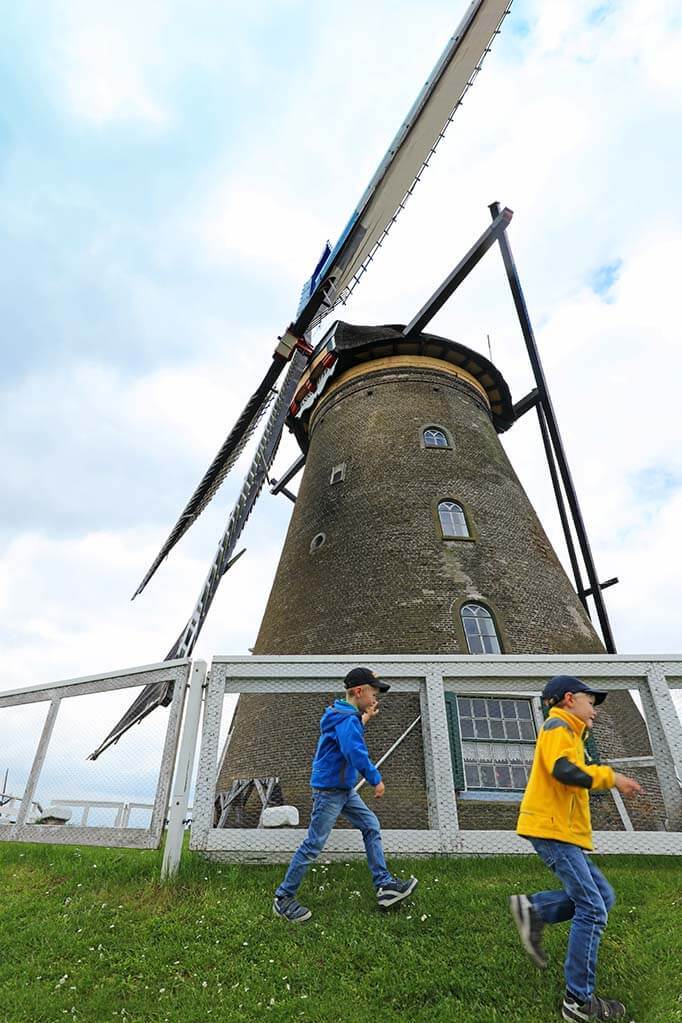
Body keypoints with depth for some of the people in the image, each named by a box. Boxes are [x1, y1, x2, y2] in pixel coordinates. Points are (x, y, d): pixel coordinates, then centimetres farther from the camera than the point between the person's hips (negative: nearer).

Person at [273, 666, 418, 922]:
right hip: (330, 790, -10)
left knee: (371, 827, 13)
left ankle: (385, 885, 20)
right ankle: (283, 898, 14)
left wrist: (365, 718, 14)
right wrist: (376, 780, -20)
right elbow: (356, 753, -32)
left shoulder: (344, 714, 6)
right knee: (314, 844, 0)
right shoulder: (346, 718, -25)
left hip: (344, 789, 10)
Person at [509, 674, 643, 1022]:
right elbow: (564, 770, -27)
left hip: (562, 830, 10)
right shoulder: (557, 727, -11)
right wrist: (610, 776, -17)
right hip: (552, 829, -10)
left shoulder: (567, 733, 22)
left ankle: (532, 909, 6)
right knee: (592, 910, -6)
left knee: (602, 896, 9)